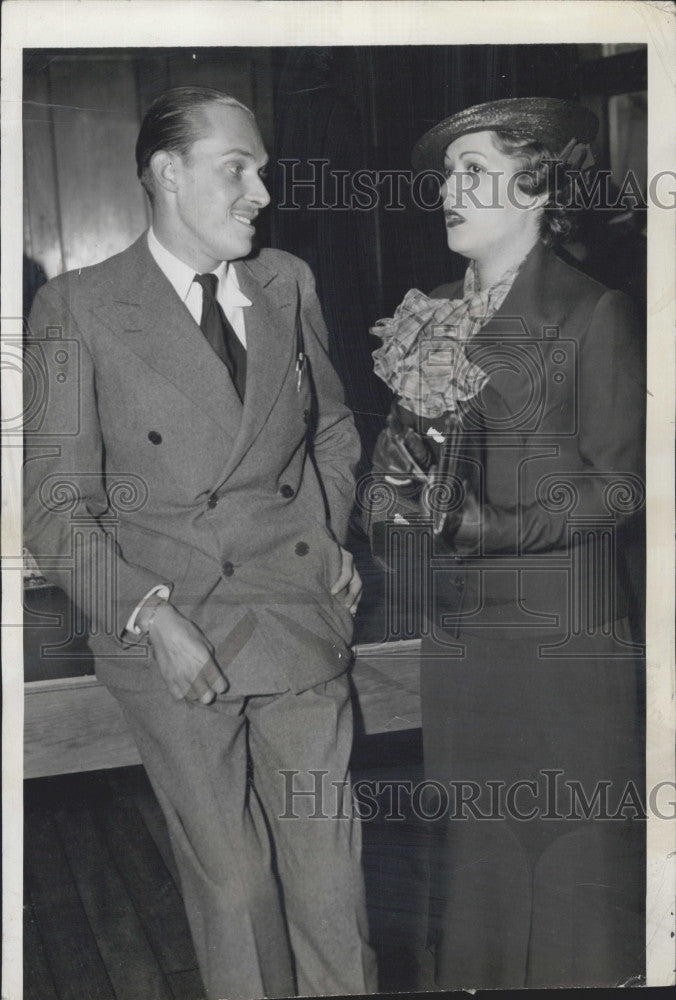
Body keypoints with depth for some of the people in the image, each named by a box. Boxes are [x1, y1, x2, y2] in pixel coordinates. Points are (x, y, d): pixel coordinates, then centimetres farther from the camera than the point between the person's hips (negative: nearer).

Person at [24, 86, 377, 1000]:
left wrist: (332, 543, 9)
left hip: (304, 619, 3)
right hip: (172, 640, -3)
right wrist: (150, 616, -14)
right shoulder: (79, 309, -6)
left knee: (330, 876, 9)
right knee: (230, 883, 10)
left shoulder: (289, 284, 6)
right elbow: (57, 507, -5)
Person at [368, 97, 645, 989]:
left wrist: (500, 530, -21)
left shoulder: (594, 315, -8)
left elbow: (621, 482, -9)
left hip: (564, 645, -5)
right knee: (475, 862, 16)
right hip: (460, 636, 6)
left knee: (576, 859, 5)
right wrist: (398, 499, -6)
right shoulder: (436, 322, 10)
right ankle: (477, 981, 33)